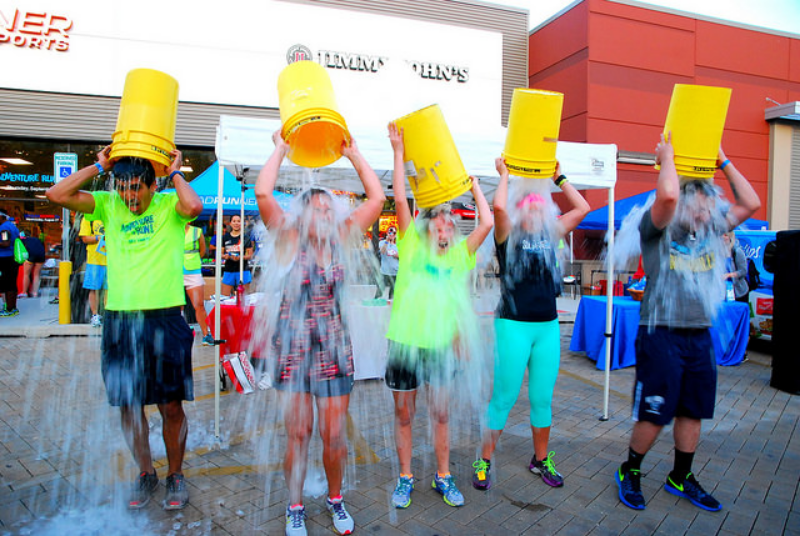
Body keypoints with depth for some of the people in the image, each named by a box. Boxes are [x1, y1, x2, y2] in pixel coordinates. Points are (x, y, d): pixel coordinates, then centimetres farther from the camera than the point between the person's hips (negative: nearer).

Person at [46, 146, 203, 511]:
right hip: (119, 320, 4)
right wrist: (99, 167, 2)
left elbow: (194, 207, -25)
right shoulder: (108, 206, 9)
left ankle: (175, 475, 25)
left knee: (170, 406, 6)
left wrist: (175, 173, -9)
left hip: (164, 320, -3)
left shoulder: (169, 206, -2)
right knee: (128, 406, 13)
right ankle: (145, 473, 33)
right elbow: (57, 195, -1)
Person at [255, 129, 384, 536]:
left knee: (334, 434, 9)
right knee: (298, 434, 7)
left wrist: (353, 155, 4)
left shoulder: (340, 241, 4)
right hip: (294, 348, -2)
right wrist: (280, 150, -6)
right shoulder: (288, 240, -3)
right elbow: (262, 193, -16)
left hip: (334, 349, 2)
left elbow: (376, 198, 1)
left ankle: (335, 499, 33)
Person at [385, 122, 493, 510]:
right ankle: (405, 478, 27)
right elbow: (400, 200, -6)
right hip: (405, 341, -2)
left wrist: (474, 188, 11)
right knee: (403, 414, 10)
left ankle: (443, 477, 30)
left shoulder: (460, 254, 8)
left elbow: (487, 223, 0)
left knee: (441, 413, 13)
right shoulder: (411, 244, 2)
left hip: (441, 344, 2)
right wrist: (398, 151, -7)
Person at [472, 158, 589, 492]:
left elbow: (582, 208, 14)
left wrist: (558, 178, 16)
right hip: (514, 325, -5)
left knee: (543, 399, 13)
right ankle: (484, 462, 15)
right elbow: (499, 206, -20)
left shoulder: (550, 236, 12)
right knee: (504, 398, 0)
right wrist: (504, 174, -5)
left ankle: (541, 460, 30)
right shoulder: (508, 236, -2)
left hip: (548, 326, 5)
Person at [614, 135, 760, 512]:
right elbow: (667, 195, -27)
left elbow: (750, 204, 10)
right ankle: (629, 471, 21)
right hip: (661, 334, -7)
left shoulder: (711, 230, 12)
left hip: (700, 336, 7)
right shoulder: (658, 231, -8)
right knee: (653, 414, 0)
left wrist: (724, 163, 10)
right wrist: (667, 158, -10)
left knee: (693, 412, 15)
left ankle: (681, 478, 32)